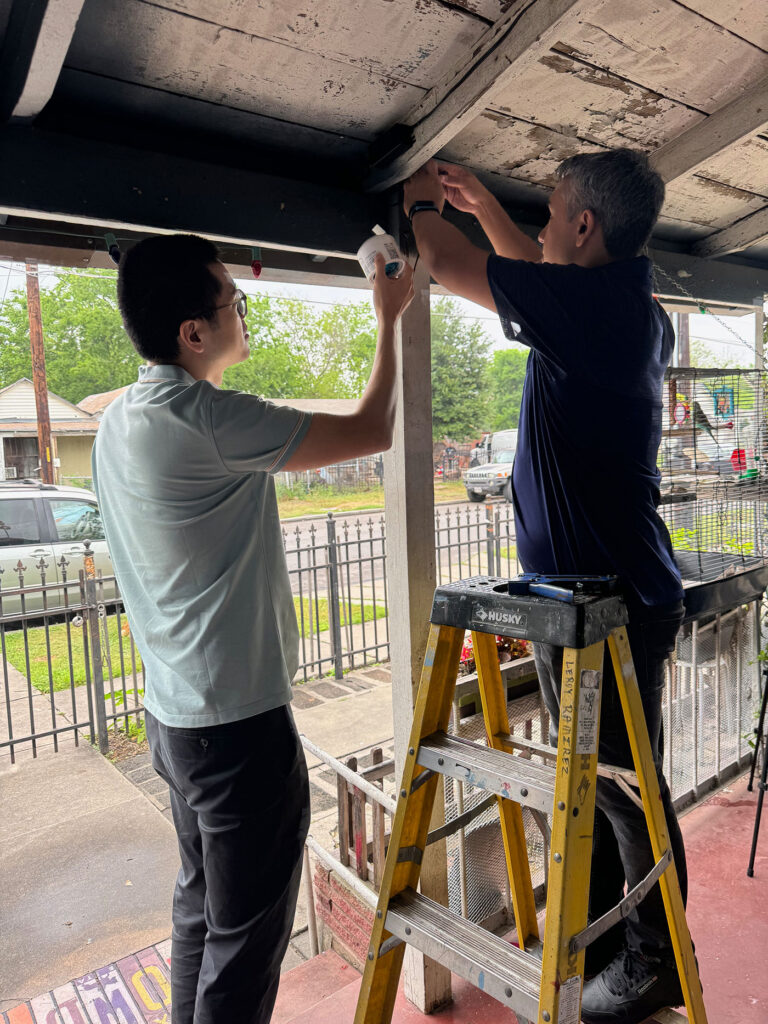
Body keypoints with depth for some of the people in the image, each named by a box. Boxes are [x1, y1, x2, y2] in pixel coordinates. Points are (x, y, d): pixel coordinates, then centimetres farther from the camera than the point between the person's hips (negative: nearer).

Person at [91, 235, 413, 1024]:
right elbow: (371, 432, -16)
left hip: (174, 714, 9)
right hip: (240, 723, -9)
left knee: (200, 912, 25)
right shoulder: (205, 419, -23)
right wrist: (389, 319, -2)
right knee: (246, 936, 10)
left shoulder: (118, 420, 6)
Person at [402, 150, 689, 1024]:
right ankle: (597, 940, 41)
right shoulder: (633, 310, 10)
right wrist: (483, 205, 33)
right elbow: (538, 278, 28)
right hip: (591, 589, 10)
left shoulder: (590, 302, -17)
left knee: (626, 787, 8)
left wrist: (422, 204, 15)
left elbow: (451, 267, -6)